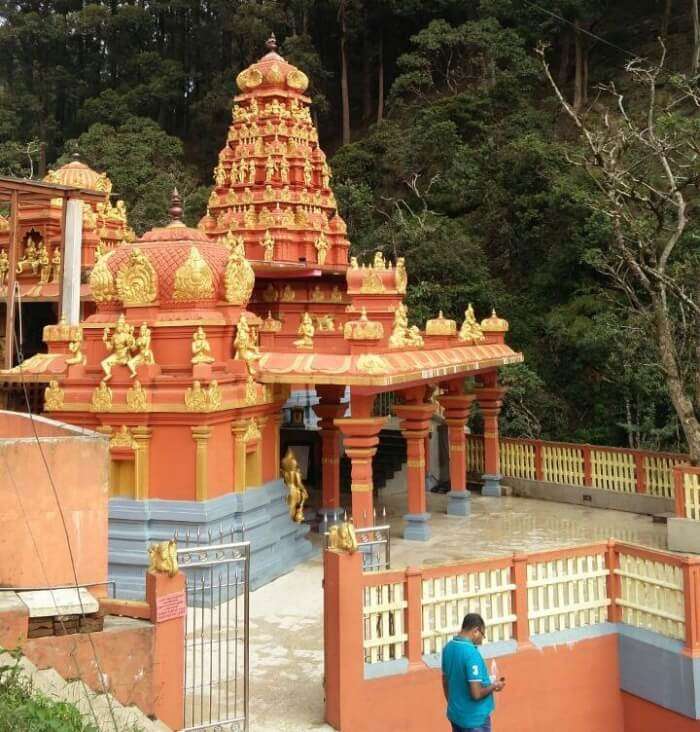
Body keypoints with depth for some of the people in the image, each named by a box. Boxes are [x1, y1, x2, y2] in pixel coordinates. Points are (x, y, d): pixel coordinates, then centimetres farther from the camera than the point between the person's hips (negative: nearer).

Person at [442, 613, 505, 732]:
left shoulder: (448, 648, 1)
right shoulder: (471, 653, -25)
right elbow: (476, 694, -26)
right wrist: (493, 686, -8)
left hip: (455, 714, 8)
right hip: (474, 718, -8)